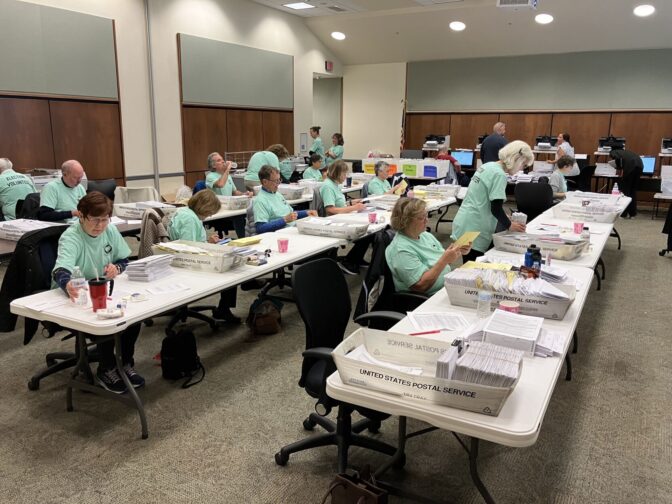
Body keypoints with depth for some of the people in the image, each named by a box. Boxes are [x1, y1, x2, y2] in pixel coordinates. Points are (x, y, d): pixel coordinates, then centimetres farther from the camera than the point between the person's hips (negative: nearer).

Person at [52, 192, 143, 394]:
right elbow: (60, 270, -43)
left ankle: (126, 364, 2)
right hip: (72, 296, -6)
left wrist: (117, 267, -18)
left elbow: (124, 259, 7)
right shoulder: (70, 238, -25)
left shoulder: (110, 230, -6)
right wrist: (68, 285, -67)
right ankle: (106, 370, -6)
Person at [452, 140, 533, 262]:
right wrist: (509, 226, 0)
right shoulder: (499, 175, -14)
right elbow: (496, 208, -16)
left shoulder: (488, 166, 14)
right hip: (473, 230, -9)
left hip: (464, 224, 9)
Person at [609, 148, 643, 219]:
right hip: (639, 164, 6)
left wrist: (619, 169, 9)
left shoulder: (613, 152, 19)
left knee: (625, 189, 6)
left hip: (630, 165, -6)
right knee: (633, 189, 16)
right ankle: (632, 213, 19)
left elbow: (617, 158, -4)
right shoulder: (623, 151, 38)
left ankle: (624, 213, 9)